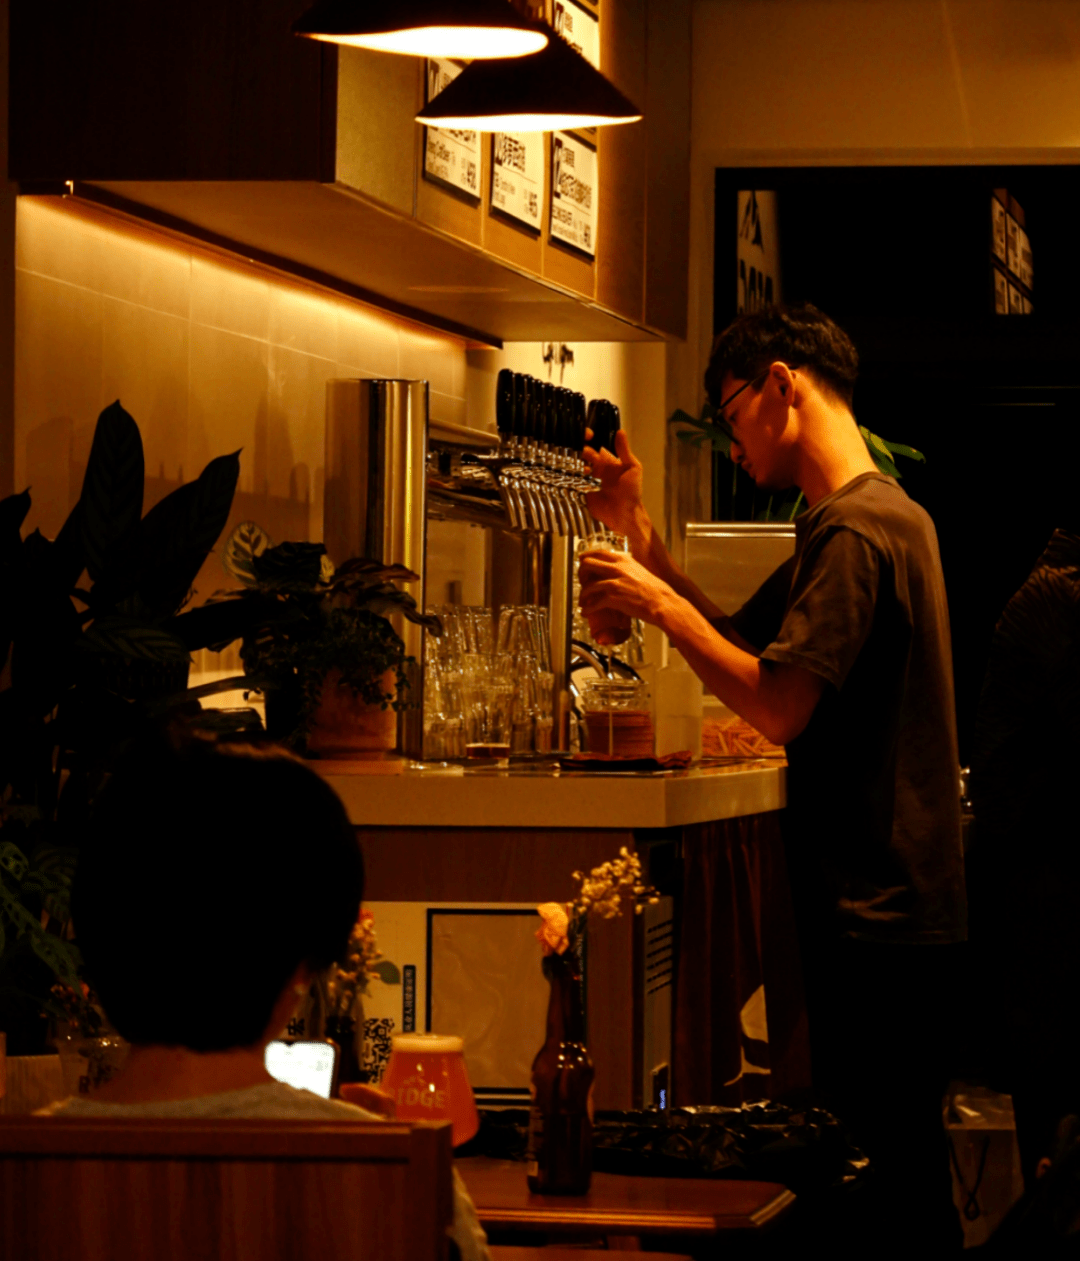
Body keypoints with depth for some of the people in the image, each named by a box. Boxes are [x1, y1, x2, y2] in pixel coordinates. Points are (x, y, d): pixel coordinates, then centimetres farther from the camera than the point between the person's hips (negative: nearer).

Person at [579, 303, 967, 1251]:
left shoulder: (856, 528, -15)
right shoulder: (873, 514, 19)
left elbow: (777, 704, -22)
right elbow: (742, 644, 20)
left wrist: (659, 603, -12)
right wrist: (640, 538, 12)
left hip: (878, 915, -10)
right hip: (893, 906, 10)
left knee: (893, 1180, -6)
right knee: (899, 1176, 13)